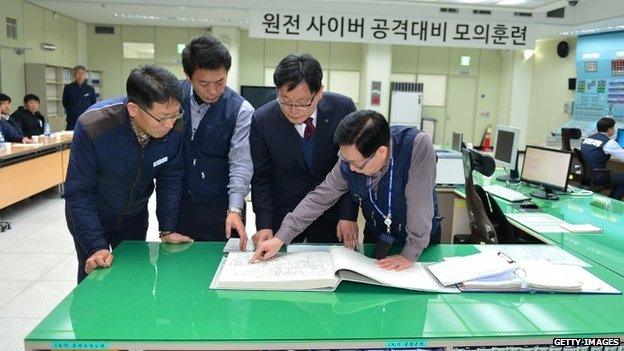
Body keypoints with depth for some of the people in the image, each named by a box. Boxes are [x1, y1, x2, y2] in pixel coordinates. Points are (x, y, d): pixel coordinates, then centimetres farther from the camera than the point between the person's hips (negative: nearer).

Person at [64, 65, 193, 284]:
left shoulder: (175, 126, -25)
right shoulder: (93, 127, -33)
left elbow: (171, 178, -11)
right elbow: (78, 192, -26)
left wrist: (167, 229, -13)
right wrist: (96, 247, -29)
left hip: (135, 216, 3)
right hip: (93, 215, -2)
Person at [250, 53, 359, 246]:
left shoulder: (343, 108, -14)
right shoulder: (262, 120, -15)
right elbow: (261, 177, -6)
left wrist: (348, 215, -11)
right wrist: (265, 226, -14)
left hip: (331, 214, 1)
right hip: (283, 215, 0)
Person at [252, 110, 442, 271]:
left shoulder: (417, 145, -35)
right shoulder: (349, 162, -21)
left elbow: (420, 202, -32)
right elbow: (320, 198, -14)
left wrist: (410, 254, -27)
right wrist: (281, 237, -18)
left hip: (423, 240, -2)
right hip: (376, 237, 3)